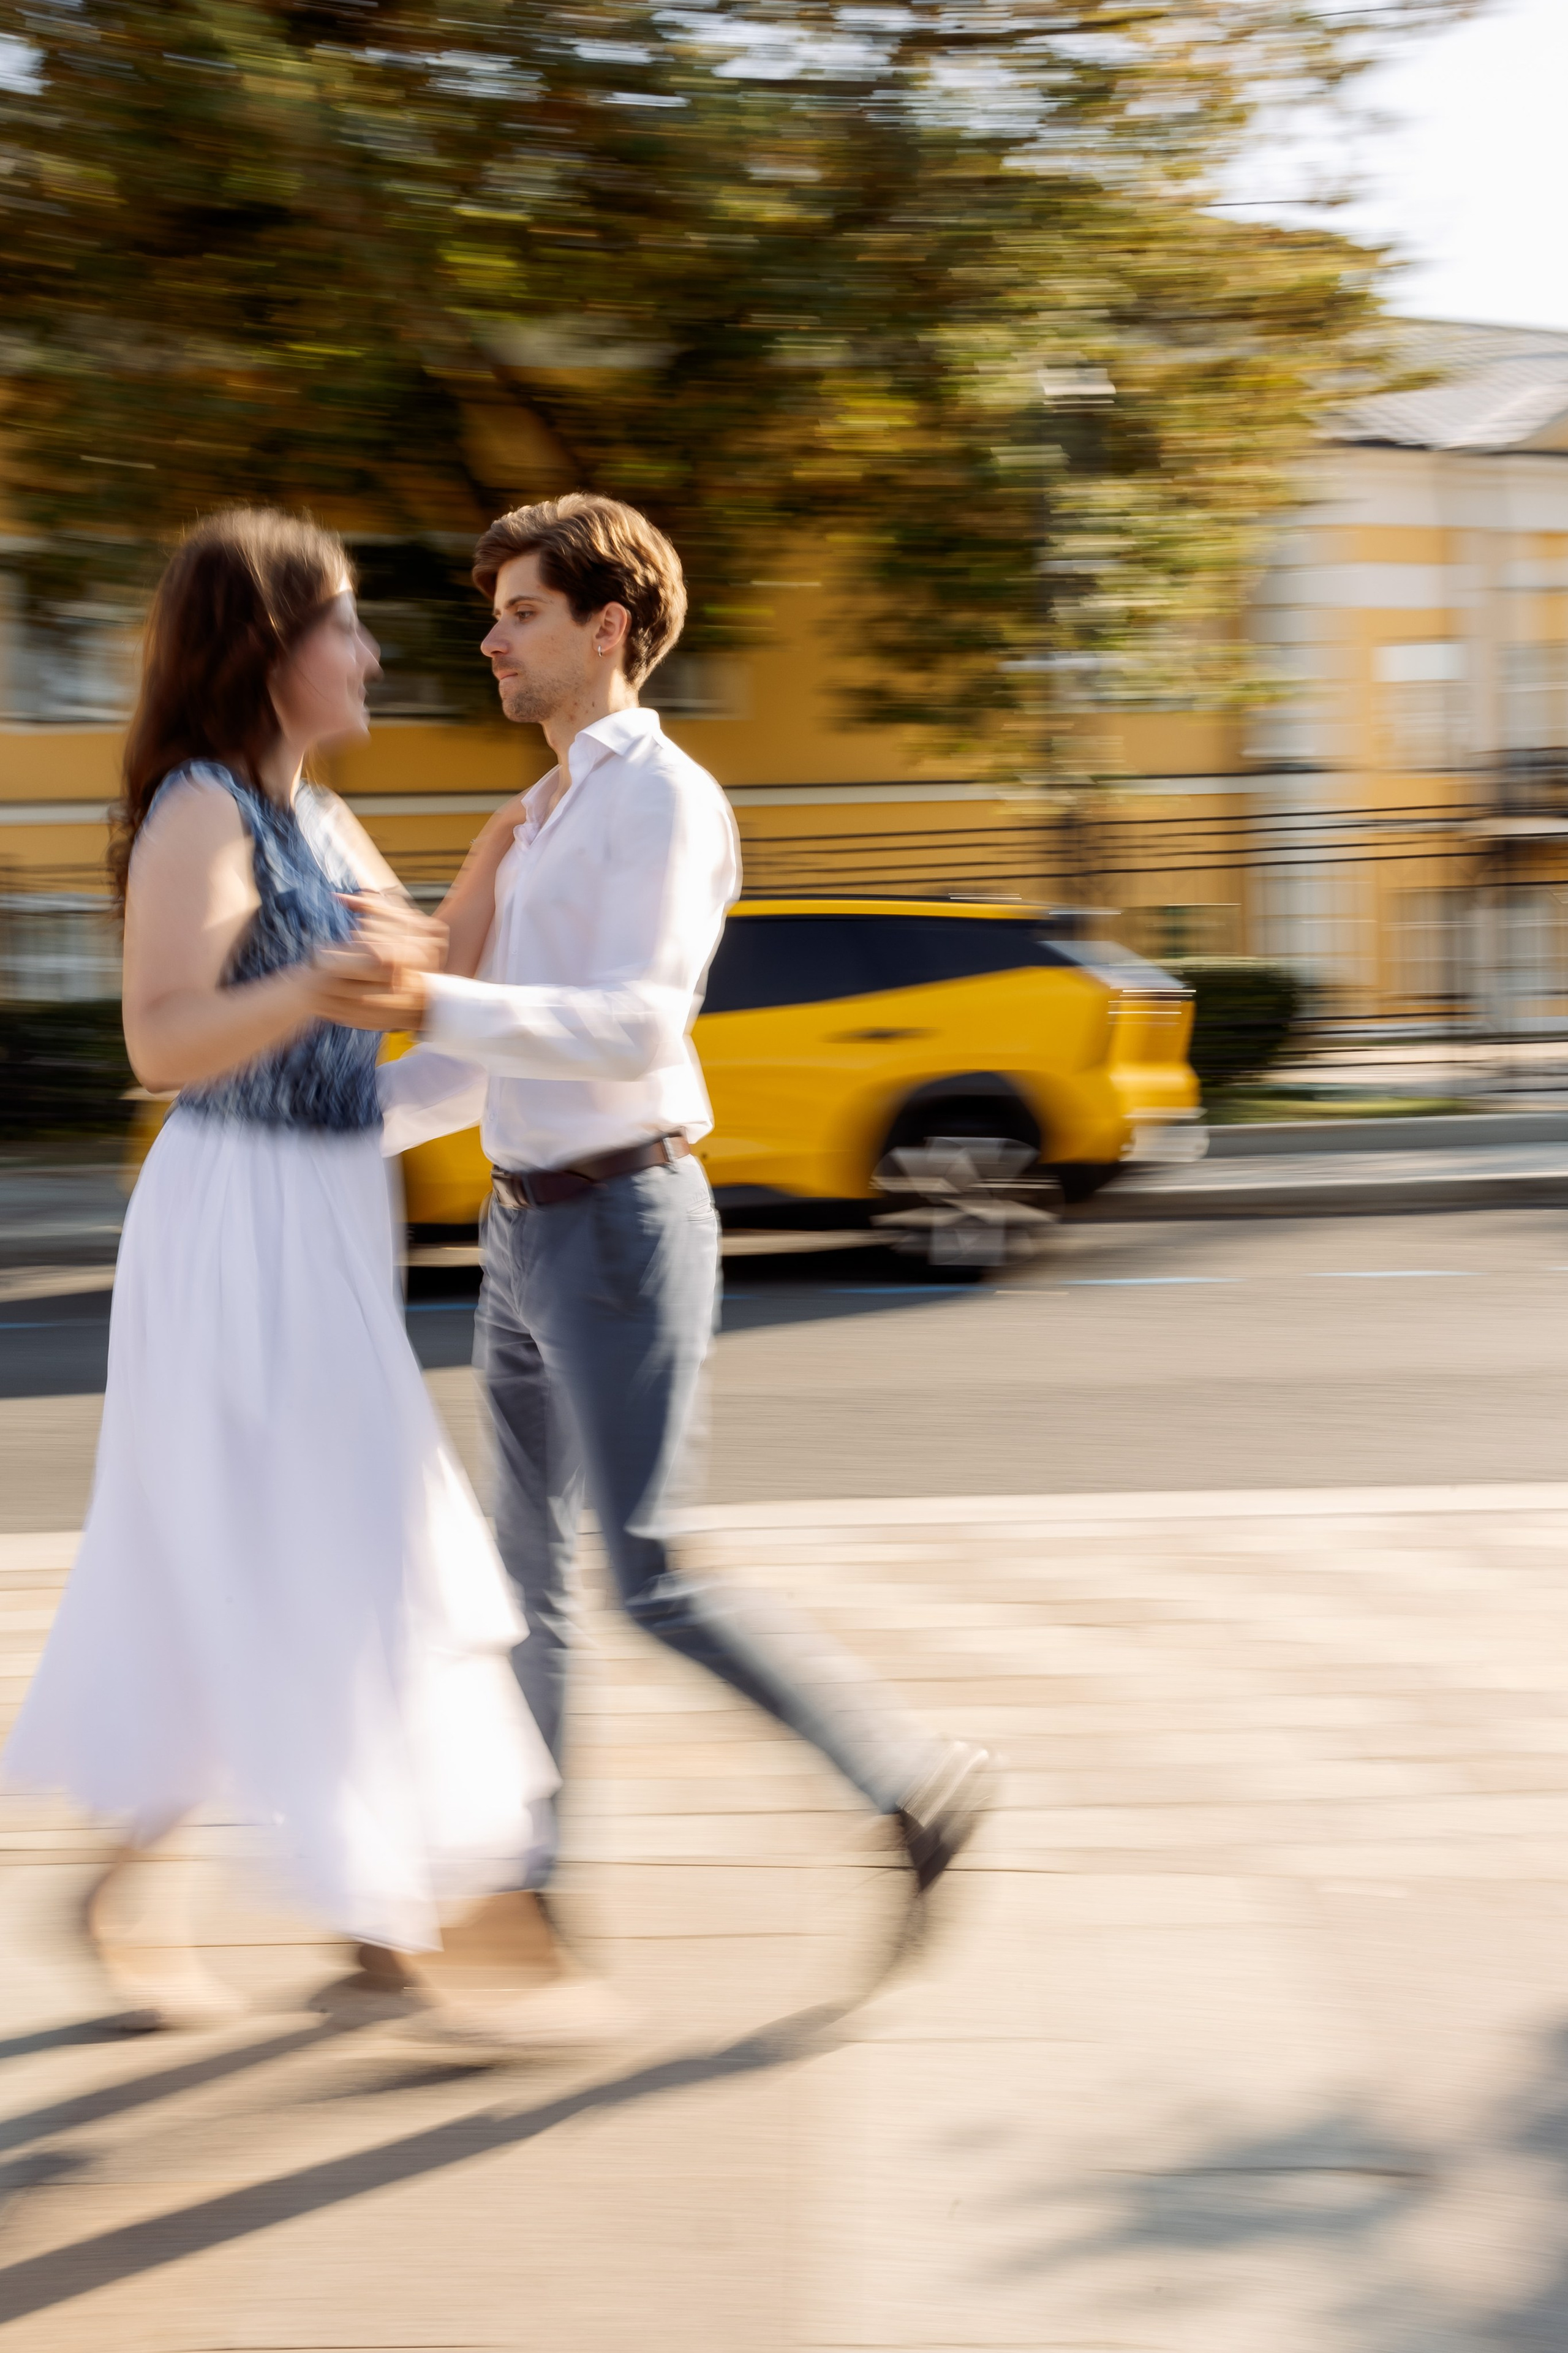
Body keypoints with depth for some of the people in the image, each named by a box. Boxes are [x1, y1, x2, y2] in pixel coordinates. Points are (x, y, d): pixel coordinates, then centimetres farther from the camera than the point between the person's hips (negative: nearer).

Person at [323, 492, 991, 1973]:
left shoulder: (664, 799, -12)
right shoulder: (542, 818, 18)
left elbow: (635, 1029, -24)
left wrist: (430, 1005, -35)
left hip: (616, 1224, -9)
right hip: (528, 1227, 9)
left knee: (658, 1577, -9)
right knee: (529, 1569, 12)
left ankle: (916, 1783, 4)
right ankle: (527, 1885, 21)